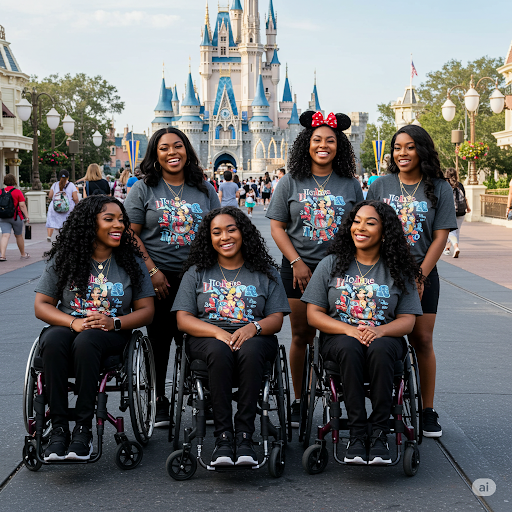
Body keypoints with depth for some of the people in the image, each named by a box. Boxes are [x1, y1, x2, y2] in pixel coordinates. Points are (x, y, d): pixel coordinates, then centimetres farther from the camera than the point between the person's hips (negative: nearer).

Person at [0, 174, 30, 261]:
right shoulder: (17, 192, -8)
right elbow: (22, 205, -13)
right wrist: (27, 216, -8)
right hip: (16, 217, -2)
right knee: (19, 236, 13)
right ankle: (23, 254, 28)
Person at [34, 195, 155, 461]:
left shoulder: (131, 262, 7)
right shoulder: (63, 259, 6)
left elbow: (146, 310, 5)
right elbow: (41, 305, 3)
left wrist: (114, 322, -16)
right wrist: (74, 322, -16)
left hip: (112, 332, -1)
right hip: (67, 326, 1)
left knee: (86, 341, -36)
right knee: (52, 342, -35)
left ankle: (83, 429, -31)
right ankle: (59, 427, -28)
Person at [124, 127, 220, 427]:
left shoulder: (204, 189, 10)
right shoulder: (143, 189, 2)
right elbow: (131, 234, -3)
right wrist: (152, 271, -11)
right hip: (158, 278, -1)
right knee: (158, 340, 5)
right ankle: (159, 403, 17)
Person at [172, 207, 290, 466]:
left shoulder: (265, 273, 16)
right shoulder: (197, 273, 16)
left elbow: (276, 319, 8)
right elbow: (183, 319, 5)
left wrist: (253, 328, -16)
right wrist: (217, 332, -14)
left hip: (254, 339, 0)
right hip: (207, 337, 0)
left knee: (249, 350, -37)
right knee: (219, 351, -37)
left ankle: (244, 434, -35)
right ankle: (223, 435, -34)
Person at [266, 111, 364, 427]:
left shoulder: (350, 185, 7)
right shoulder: (291, 183, 4)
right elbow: (277, 227, 2)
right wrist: (297, 262, -8)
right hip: (299, 270, 0)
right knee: (301, 335, 4)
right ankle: (299, 400, 15)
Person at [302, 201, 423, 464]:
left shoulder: (398, 271, 8)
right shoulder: (331, 265, 8)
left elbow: (407, 321, 3)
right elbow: (314, 314, 3)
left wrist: (378, 331, -20)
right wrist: (349, 329, -16)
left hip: (385, 338, 0)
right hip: (339, 337, 0)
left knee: (379, 349, -36)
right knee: (349, 349, -36)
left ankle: (379, 433, -30)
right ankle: (357, 434, -31)